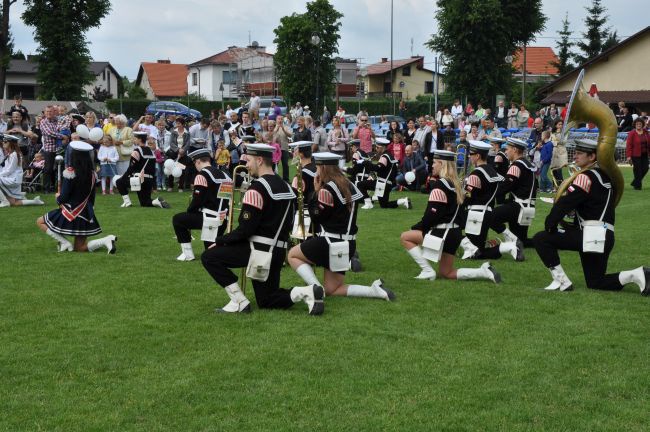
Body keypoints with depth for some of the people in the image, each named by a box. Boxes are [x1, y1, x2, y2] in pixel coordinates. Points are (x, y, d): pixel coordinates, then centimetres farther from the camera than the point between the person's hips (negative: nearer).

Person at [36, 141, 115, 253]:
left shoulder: (70, 173, -18)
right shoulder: (92, 174, 2)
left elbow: (63, 198, -16)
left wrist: (58, 198, 7)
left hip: (71, 214, -6)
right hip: (86, 215, 6)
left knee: (40, 222, 13)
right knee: (80, 248, 15)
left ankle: (64, 243, -2)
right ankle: (107, 240, -8)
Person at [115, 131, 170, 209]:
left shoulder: (137, 151, -7)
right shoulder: (150, 151, 16)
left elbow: (131, 167, -10)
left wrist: (122, 178, 1)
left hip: (139, 179, -7)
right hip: (149, 181, 7)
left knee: (119, 182, 14)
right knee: (145, 203, 15)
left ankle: (127, 202, 4)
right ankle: (158, 201, -12)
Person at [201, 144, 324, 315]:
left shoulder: (257, 188, -14)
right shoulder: (286, 187, 14)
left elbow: (245, 229, -17)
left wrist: (219, 241, -4)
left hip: (259, 250, -9)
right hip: (278, 251, 9)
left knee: (209, 257, -2)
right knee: (266, 301, 18)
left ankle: (239, 302, -5)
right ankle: (306, 292, -3)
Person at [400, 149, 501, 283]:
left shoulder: (439, 185, -15)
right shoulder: (455, 184, 12)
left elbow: (432, 216, -19)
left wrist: (415, 228, -4)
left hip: (443, 234, -9)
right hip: (455, 234, 9)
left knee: (405, 237, 2)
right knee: (447, 273, 17)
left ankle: (428, 271, -2)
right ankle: (485, 272, 4)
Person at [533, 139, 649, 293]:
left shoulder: (586, 176, -10)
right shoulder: (605, 176, 18)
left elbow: (566, 203, -15)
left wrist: (549, 224, -6)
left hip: (592, 235, -9)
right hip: (607, 237, 9)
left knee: (541, 239, -7)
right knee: (595, 282, 17)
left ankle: (561, 281, -8)